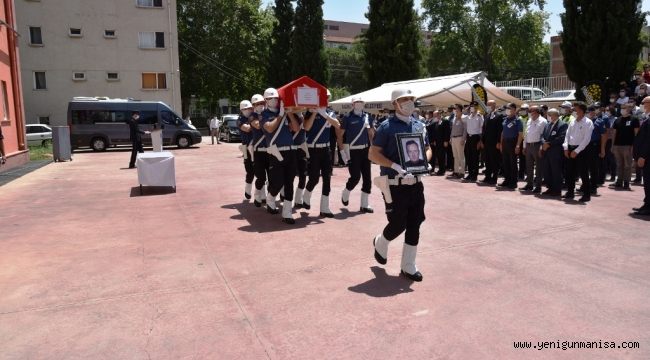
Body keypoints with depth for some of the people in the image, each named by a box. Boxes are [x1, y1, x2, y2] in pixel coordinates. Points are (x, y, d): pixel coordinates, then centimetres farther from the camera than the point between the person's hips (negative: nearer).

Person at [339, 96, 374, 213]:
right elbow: (340, 134, -5)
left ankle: (365, 204, 14)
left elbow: (371, 132, 17)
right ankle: (345, 193, 25)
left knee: (367, 177, 4)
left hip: (365, 150, 5)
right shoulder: (348, 118, -6)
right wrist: (342, 151, -10)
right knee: (355, 176, -7)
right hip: (352, 151, -5)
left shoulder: (367, 116, 8)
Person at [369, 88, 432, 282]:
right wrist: (395, 166, -25)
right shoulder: (387, 126, -9)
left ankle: (408, 266, 21)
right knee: (398, 224, -2)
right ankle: (380, 243, 32)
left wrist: (424, 161, -4)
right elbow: (373, 154, -13)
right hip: (395, 185, -6)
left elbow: (427, 149, 19)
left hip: (416, 183, 6)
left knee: (414, 225, 7)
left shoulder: (419, 125, 9)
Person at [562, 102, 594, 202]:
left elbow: (586, 139, -14)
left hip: (581, 150, -6)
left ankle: (586, 194, 6)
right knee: (570, 172, 10)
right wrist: (566, 148, -1)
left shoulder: (588, 123, -8)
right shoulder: (572, 122, 11)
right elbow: (567, 135, 12)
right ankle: (570, 192, 22)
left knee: (583, 173, -3)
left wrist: (576, 151, -17)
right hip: (571, 149, 6)